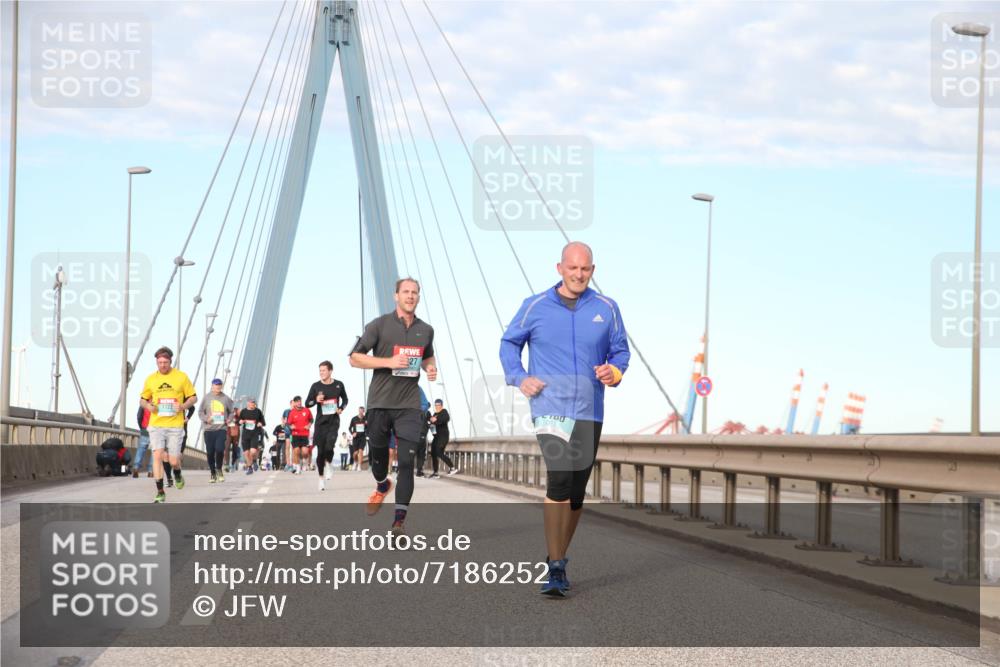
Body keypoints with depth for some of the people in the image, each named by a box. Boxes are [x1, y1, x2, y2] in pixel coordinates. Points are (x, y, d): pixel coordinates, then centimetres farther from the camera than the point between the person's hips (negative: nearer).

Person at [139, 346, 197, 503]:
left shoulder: (181, 377, 2)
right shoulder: (151, 379, 7)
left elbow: (193, 397, 7)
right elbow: (142, 399, 16)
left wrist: (183, 406, -12)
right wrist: (148, 405, -7)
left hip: (175, 425, -1)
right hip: (156, 425, 1)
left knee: (173, 461, -2)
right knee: (157, 455, -13)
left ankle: (178, 475, 35)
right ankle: (160, 492, -7)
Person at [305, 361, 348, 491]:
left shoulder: (338, 385, 2)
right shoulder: (316, 386, 0)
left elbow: (345, 400, 18)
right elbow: (307, 403, 3)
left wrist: (341, 408, -2)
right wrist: (316, 400, -17)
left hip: (334, 421, -1)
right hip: (321, 421, 1)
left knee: (329, 446, -22)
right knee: (320, 451, 1)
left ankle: (328, 465, 10)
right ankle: (321, 478, 16)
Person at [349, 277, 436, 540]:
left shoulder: (425, 330, 9)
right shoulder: (379, 325, -2)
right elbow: (355, 358, -4)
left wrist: (431, 368, 5)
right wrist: (388, 362, -17)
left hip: (409, 405, 1)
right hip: (379, 403, -1)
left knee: (407, 461, -12)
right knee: (377, 455, 12)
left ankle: (399, 521, -14)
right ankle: (382, 486, 47)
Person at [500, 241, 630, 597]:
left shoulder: (606, 309, 7)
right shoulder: (535, 306, 3)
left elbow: (620, 350, 15)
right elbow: (509, 342, 14)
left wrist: (614, 371, -6)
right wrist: (519, 378, -1)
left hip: (589, 412, 4)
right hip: (549, 408, -3)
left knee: (577, 491, 10)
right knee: (559, 478, -21)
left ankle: (559, 558, 27)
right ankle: (555, 568, -19)